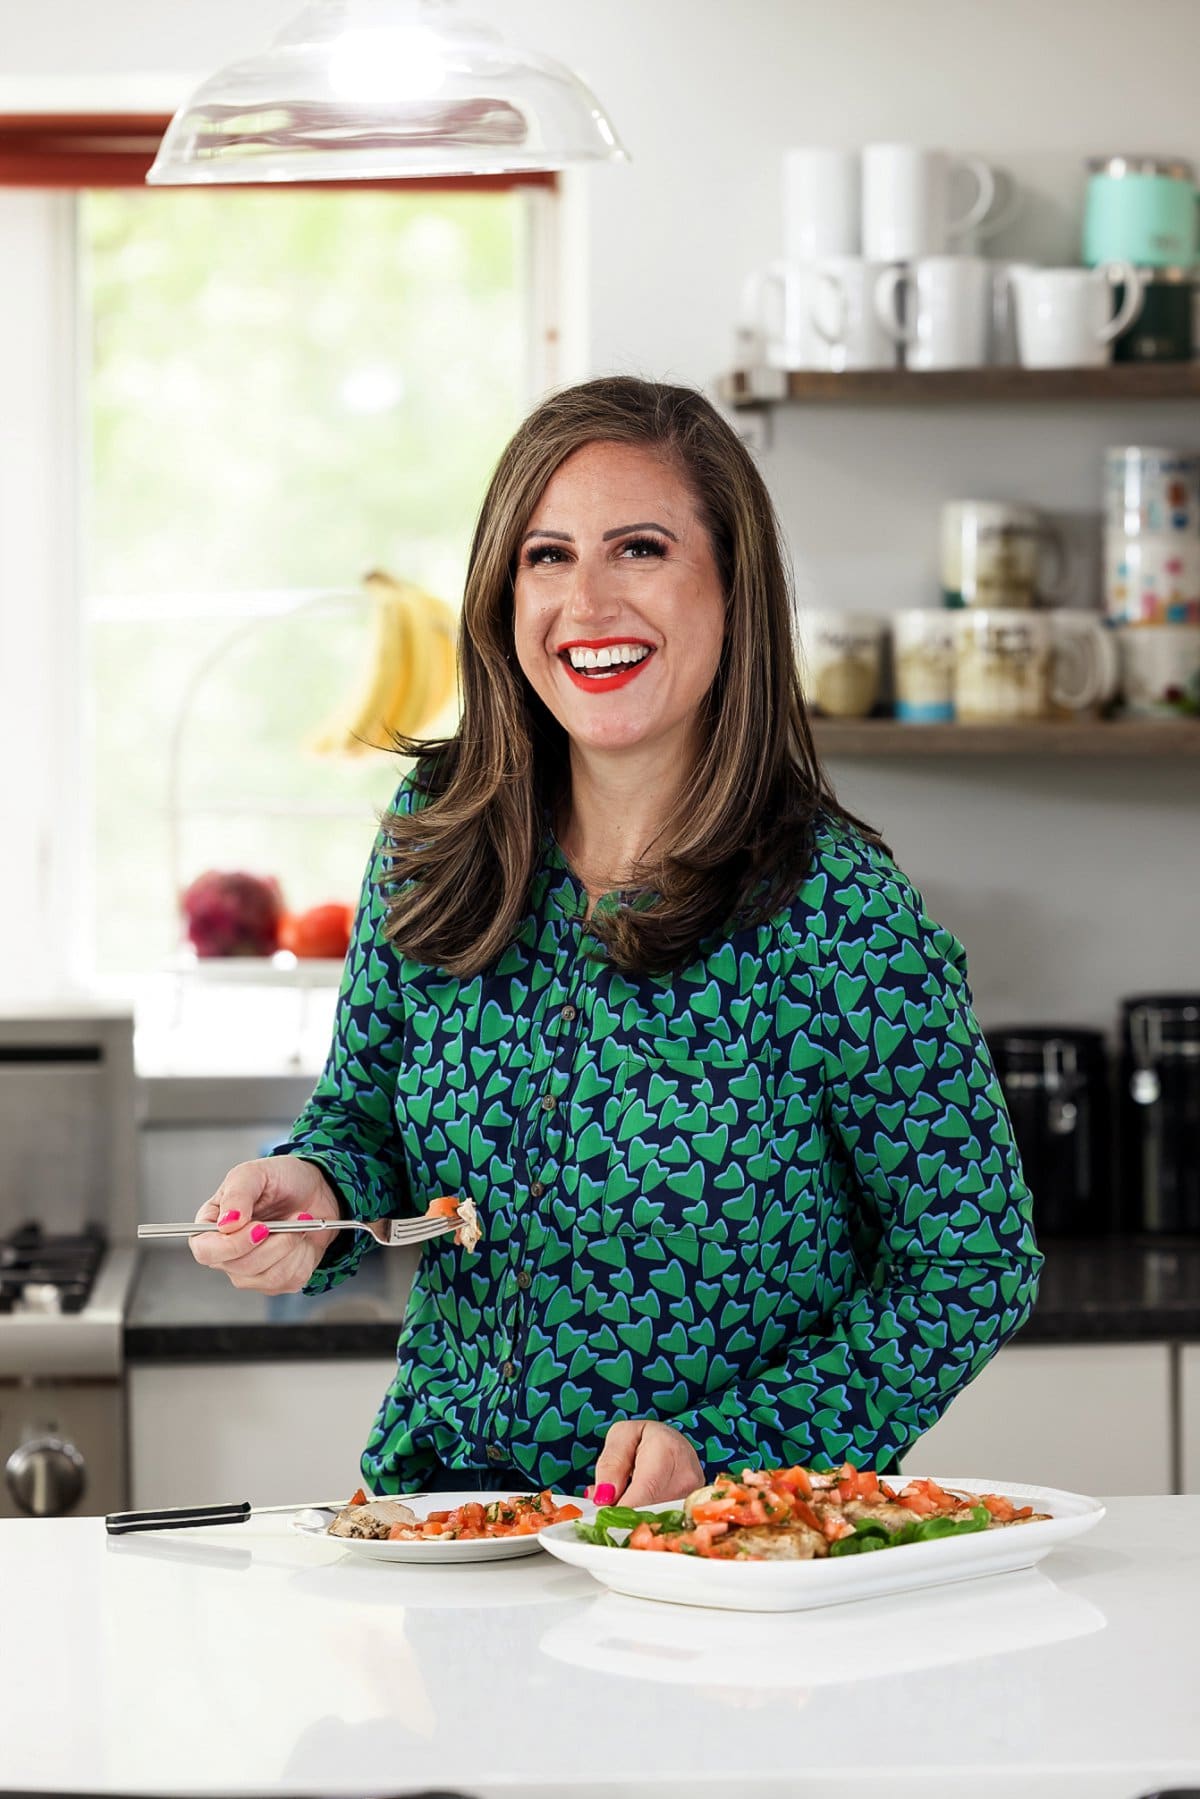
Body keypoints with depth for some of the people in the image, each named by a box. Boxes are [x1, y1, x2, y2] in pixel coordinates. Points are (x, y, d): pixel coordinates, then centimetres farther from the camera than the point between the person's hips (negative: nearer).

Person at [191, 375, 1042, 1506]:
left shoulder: (841, 916, -13)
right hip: (433, 1495, 4)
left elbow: (978, 1265, -6)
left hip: (737, 1547, -4)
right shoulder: (435, 838, 1)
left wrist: (724, 1452, -15)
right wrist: (312, 1193, -9)